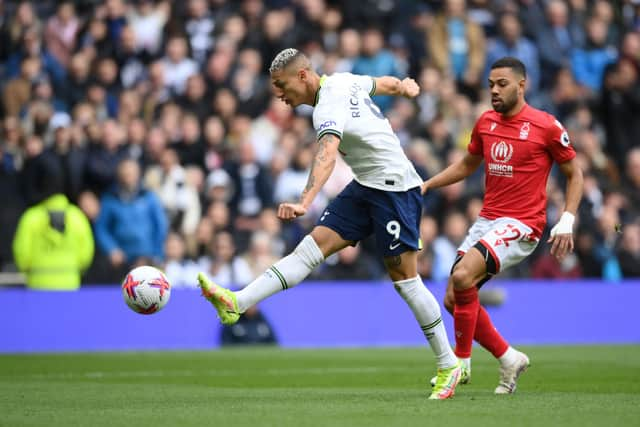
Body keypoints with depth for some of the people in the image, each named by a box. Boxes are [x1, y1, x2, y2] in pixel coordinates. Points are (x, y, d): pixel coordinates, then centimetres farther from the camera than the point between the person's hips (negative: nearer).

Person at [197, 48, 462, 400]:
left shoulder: (329, 108, -21)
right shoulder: (344, 81, 6)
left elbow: (326, 156, -39)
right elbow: (384, 83, 25)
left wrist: (305, 203, -54)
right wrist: (404, 86, 49)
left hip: (395, 188, -9)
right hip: (366, 187, 9)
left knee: (403, 276, -4)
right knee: (313, 245, -4)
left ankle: (449, 366, 6)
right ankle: (237, 303, -16)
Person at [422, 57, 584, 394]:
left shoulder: (546, 126, -8)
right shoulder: (486, 122, 9)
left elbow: (574, 174, 1)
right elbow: (467, 164, 26)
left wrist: (566, 223, -8)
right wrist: (427, 185, 14)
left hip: (521, 225, -7)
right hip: (486, 220, 7)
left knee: (462, 277, -27)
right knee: (454, 300, 0)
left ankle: (462, 362, -13)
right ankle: (509, 359, 17)